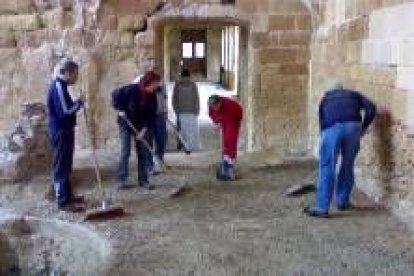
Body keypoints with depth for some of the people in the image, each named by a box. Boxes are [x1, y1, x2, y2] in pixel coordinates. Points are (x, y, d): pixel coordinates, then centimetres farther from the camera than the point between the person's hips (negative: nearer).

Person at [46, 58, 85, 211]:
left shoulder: (59, 85, 14)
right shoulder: (58, 86, -18)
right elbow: (64, 111, -23)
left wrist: (75, 104, 4)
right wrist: (79, 103, -10)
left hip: (63, 130, 11)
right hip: (60, 132, -11)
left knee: (65, 165, 18)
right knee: (62, 166, -6)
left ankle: (66, 195, 28)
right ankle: (63, 201, -1)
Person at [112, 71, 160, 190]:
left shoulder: (152, 96, -6)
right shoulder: (131, 90, -20)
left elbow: (151, 114, -6)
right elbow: (115, 95, -13)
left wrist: (145, 129, -15)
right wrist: (120, 109, -18)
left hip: (142, 126, 4)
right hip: (126, 124, -4)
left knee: (144, 153, 3)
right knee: (125, 152, -4)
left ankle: (143, 180, 11)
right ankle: (121, 180, 7)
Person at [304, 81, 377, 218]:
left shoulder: (325, 98, 33)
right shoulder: (353, 94, 32)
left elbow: (322, 121, 32)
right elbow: (371, 107, 15)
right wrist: (364, 127, 20)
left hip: (332, 128, -1)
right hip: (352, 126, 1)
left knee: (327, 167, 2)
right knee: (348, 165, 17)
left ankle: (322, 207, 1)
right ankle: (342, 201, 26)